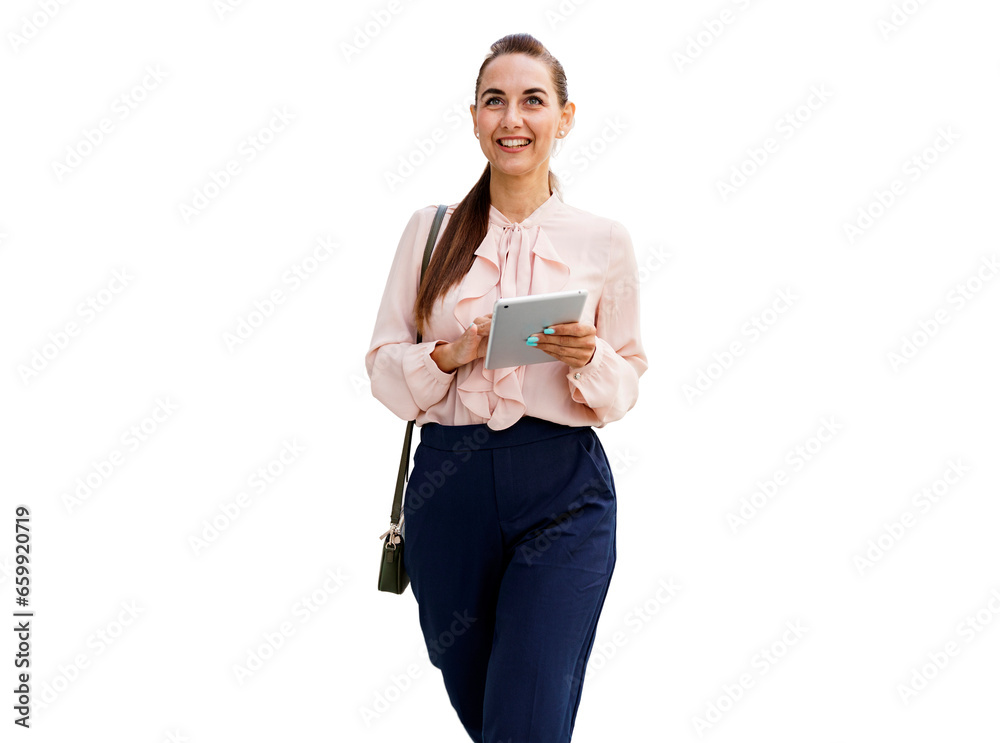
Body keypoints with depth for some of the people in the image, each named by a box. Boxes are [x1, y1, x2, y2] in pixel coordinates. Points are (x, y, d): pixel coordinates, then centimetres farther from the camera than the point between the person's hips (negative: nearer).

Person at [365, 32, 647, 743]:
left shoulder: (603, 240, 2)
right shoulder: (431, 230, 5)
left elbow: (626, 386, 7)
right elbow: (383, 366, 5)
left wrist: (589, 360, -14)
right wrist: (449, 355, -14)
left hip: (562, 490, -2)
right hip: (449, 486, 2)